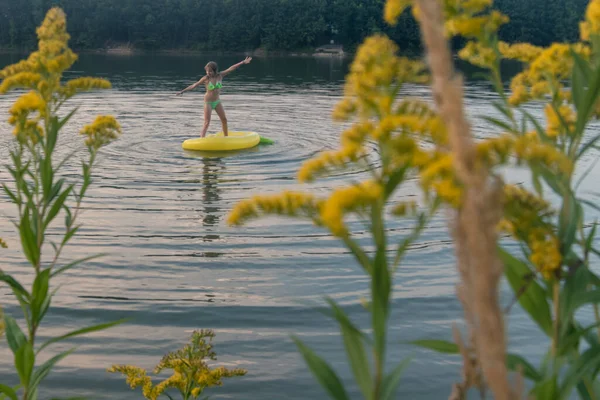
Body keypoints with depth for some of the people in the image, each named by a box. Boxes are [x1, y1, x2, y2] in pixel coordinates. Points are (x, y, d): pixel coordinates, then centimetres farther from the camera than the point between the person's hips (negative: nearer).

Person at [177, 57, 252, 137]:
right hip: (208, 102, -5)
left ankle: (226, 137, 30)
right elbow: (194, 85, -8)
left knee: (224, 120, 13)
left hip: (217, 101, 5)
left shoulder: (220, 75, -7)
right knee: (207, 123, -11)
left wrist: (243, 62, -15)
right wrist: (183, 91, -7)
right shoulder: (205, 78, -15)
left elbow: (231, 69, -12)